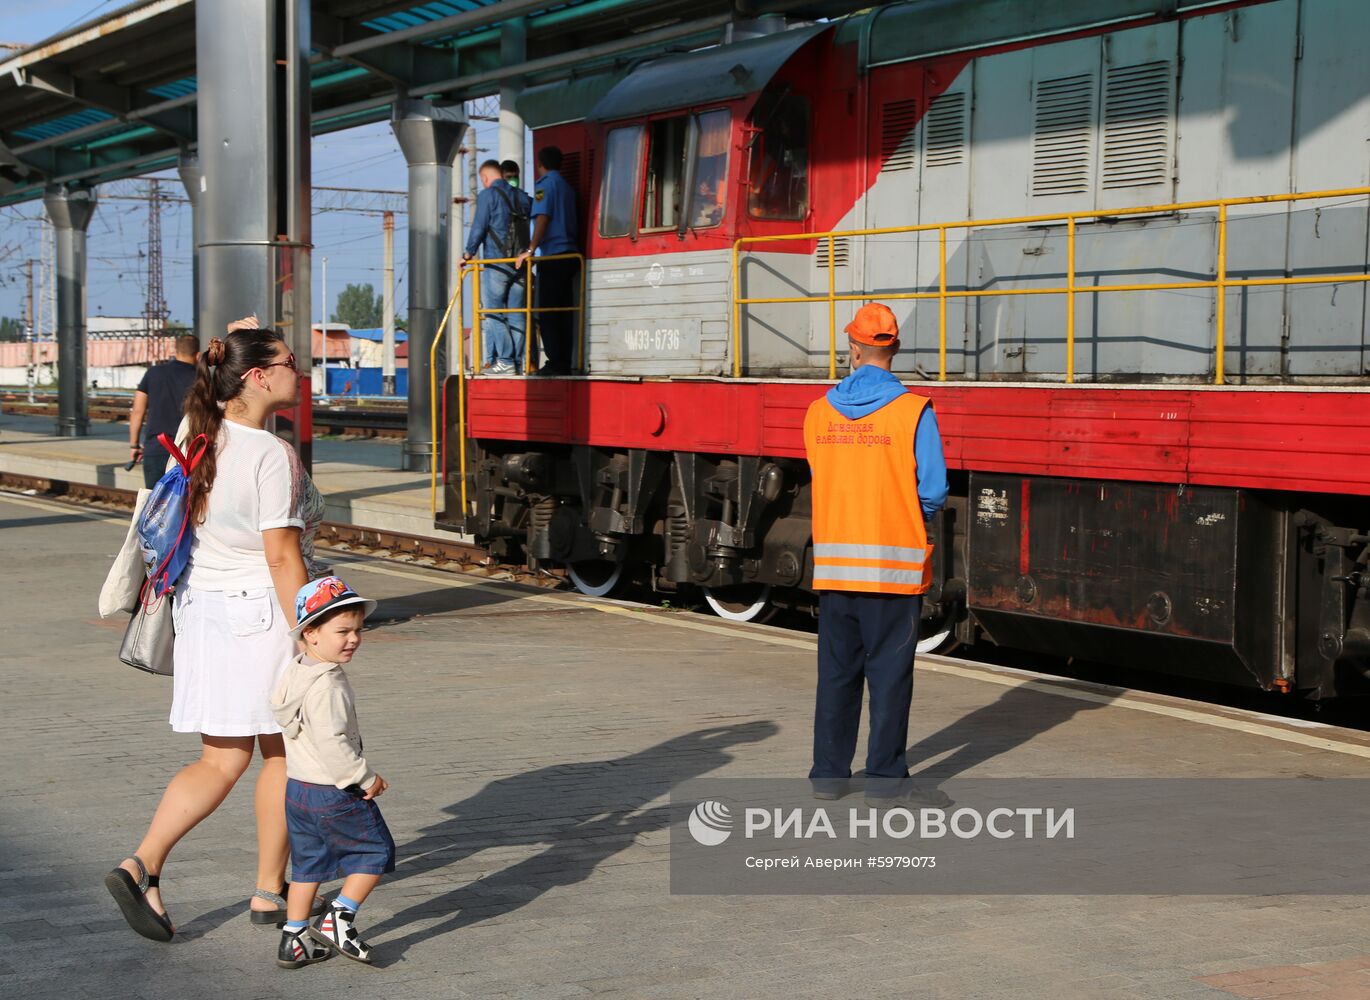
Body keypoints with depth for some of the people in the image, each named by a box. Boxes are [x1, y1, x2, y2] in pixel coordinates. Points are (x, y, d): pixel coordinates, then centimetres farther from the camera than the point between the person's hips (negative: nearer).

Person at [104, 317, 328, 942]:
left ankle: (142, 865, -4)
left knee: (221, 762, 11)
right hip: (263, 614, -7)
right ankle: (270, 891, 19)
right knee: (283, 754, 10)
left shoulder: (203, 438, 7)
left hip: (204, 609, 7)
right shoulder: (271, 456, -18)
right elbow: (283, 557, -20)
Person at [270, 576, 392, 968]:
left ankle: (294, 940, 22)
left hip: (297, 788, 9)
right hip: (334, 794, -9)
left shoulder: (295, 674, 8)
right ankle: (338, 919, 3)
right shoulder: (327, 686, -24)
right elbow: (330, 742, -30)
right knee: (376, 852, 7)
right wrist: (365, 778, -18)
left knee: (308, 863, 18)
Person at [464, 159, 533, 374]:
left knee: (493, 314, -3)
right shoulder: (521, 196, 14)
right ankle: (518, 362, 3)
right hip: (519, 262, 6)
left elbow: (479, 227, -7)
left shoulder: (487, 195, -3)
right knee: (516, 314, 7)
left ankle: (505, 361, -11)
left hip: (496, 261, -6)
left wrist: (469, 253, 1)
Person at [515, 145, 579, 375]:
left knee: (547, 313, -7)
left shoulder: (546, 184, -5)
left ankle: (555, 363, -11)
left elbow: (542, 218, -15)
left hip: (552, 257, -8)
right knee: (564, 311, 8)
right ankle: (565, 363, 6)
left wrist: (531, 249, -17)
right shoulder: (566, 186, 19)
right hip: (569, 254, 8)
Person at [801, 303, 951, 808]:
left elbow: (819, 480, 8)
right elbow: (933, 490, -10)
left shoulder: (819, 412, 2)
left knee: (836, 670, 12)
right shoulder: (913, 411, -9)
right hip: (893, 564, -4)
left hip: (833, 562, 4)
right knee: (889, 672, 3)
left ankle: (829, 772, 17)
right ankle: (886, 778, 6)